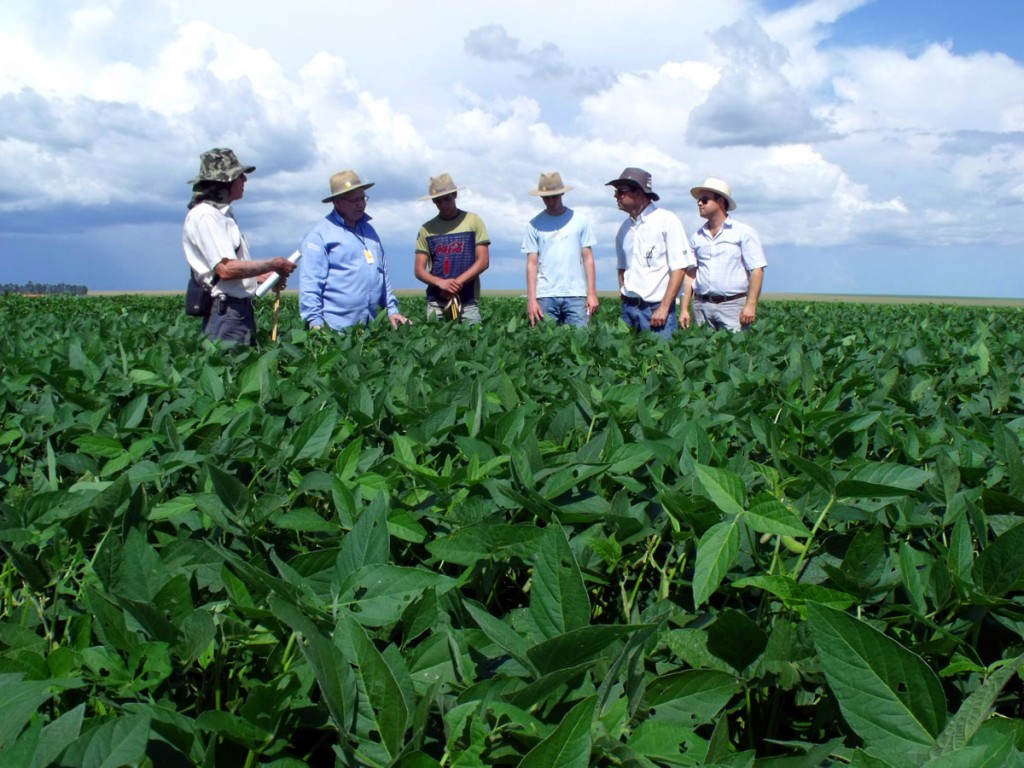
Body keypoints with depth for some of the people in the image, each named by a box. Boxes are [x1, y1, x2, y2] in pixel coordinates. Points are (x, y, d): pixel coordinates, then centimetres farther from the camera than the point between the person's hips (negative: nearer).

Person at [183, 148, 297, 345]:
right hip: (226, 312, -10)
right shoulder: (204, 215, -12)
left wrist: (264, 277, 10)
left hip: (241, 309, 10)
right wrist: (273, 264, -13)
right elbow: (226, 269, -21)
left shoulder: (223, 214, 19)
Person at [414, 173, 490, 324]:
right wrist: (441, 283, -13)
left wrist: (457, 283, -11)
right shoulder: (427, 229, 10)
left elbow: (483, 261, 0)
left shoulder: (473, 221, 6)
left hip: (467, 301, -1)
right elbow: (419, 270, 7)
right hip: (435, 302, 2)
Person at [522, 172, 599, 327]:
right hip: (545, 296, 0)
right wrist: (531, 299, -3)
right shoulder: (534, 225, 6)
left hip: (576, 295, 0)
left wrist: (592, 293, 0)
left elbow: (588, 258, 7)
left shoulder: (580, 221, 7)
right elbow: (532, 264, 4)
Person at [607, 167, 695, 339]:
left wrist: (664, 308, -15)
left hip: (657, 307, -5)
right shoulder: (625, 228, 13)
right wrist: (622, 290, 10)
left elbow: (679, 268, -10)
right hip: (628, 307, 6)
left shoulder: (667, 221, -6)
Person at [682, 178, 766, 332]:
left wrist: (750, 305, -14)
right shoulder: (697, 237, 14)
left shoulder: (744, 232, 3)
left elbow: (757, 270, -4)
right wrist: (684, 309, 7)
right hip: (702, 306, 4)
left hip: (733, 304, -4)